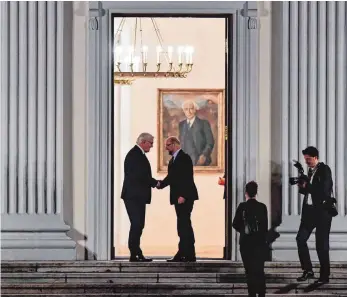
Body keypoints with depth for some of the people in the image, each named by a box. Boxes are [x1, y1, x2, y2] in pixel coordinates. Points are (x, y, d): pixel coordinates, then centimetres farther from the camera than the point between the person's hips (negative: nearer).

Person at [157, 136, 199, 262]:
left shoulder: (184, 158, -11)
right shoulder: (174, 159, 18)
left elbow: (187, 178, -18)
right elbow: (171, 177, 18)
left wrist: (183, 196, -23)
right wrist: (161, 183, -1)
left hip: (185, 197, -10)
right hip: (178, 197, 10)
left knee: (184, 225, -11)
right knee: (183, 225, 10)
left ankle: (189, 255, -10)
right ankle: (183, 253, 13)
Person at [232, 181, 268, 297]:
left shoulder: (242, 206, -6)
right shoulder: (262, 207, -4)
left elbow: (235, 224, -4)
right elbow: (265, 226, -2)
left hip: (246, 242, -1)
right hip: (259, 242, 1)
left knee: (250, 270, 7)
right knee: (259, 270, 8)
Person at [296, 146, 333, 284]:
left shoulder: (324, 170, -10)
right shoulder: (311, 170, 13)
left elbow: (323, 191, -21)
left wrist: (306, 186, -15)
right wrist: (302, 187, -2)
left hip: (322, 211, -7)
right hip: (309, 210, 7)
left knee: (321, 243, -2)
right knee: (301, 238, 0)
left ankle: (324, 275, 8)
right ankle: (308, 270, 9)